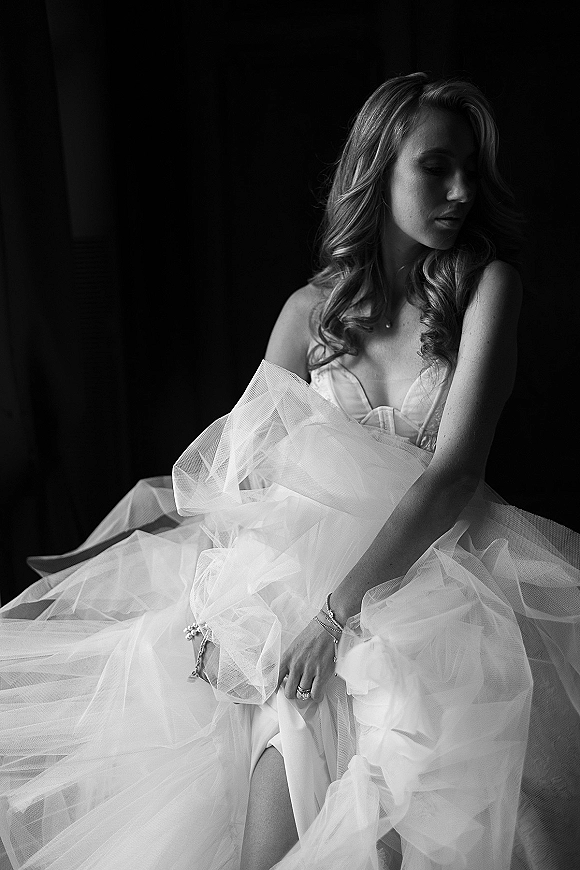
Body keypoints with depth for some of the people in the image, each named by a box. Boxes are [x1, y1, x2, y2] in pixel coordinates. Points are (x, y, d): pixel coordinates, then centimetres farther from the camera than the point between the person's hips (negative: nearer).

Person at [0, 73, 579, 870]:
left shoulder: (487, 286, -2)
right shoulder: (314, 308, 6)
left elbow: (456, 469, -13)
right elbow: (242, 456, 7)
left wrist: (338, 610, -20)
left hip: (437, 558, -1)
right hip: (313, 550, 2)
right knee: (292, 716, -23)